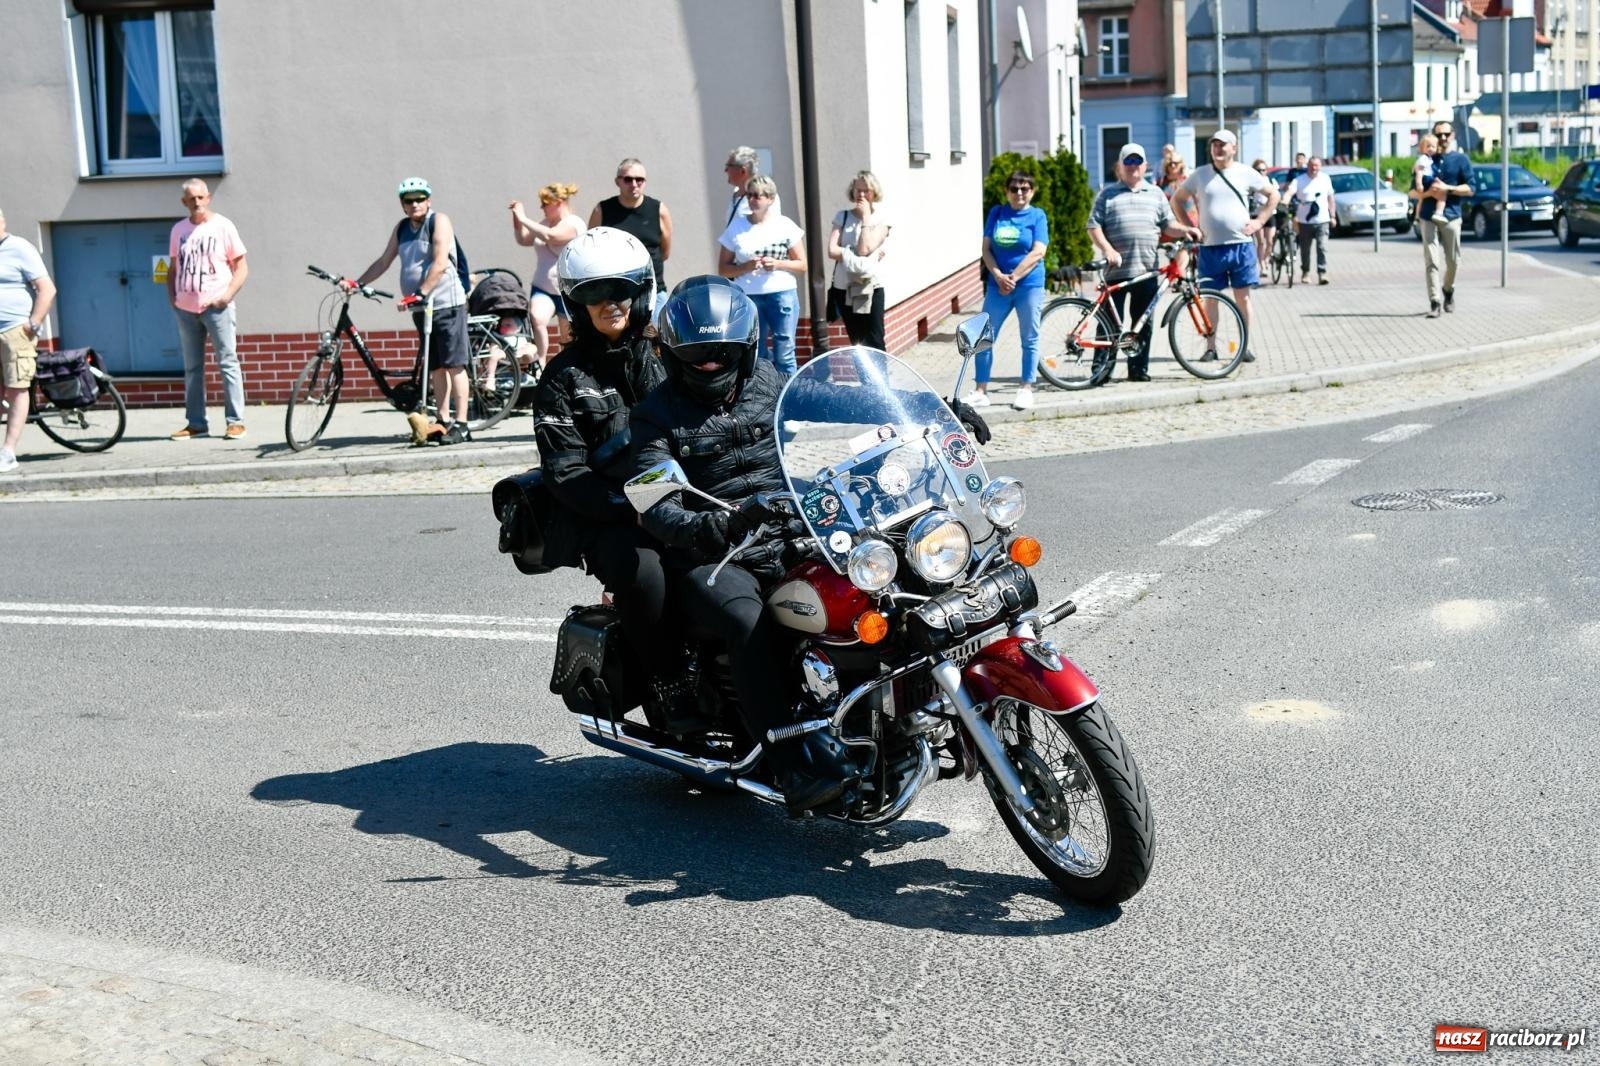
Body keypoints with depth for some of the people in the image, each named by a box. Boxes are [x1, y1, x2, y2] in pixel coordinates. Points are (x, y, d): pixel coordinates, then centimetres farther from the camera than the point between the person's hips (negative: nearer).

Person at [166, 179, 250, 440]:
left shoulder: (222, 226, 0)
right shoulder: (178, 230, 12)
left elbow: (241, 265, 0)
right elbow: (173, 267, 22)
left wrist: (228, 294, -12)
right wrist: (171, 295, 7)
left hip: (216, 307, -5)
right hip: (185, 309, 5)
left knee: (228, 363, -5)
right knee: (192, 367, 8)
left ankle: (236, 421, -2)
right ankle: (196, 423, 13)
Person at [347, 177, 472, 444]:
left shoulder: (439, 221, -8)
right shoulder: (402, 228, 14)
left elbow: (440, 264, -18)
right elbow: (384, 261, 19)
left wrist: (419, 294, -26)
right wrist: (356, 284, 9)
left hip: (446, 303, -7)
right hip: (420, 307, 7)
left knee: (453, 364, -8)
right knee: (435, 367, 8)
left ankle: (460, 424, -9)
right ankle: (443, 420, 13)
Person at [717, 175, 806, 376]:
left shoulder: (785, 226, 4)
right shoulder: (736, 227, 6)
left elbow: (802, 265, 6)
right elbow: (723, 269, 5)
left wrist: (778, 264, -12)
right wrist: (746, 267, -13)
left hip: (782, 294, -1)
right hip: (748, 297, 1)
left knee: (784, 355, -3)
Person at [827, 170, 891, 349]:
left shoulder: (881, 219, 0)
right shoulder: (842, 217, 7)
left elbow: (865, 248, -14)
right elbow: (832, 251, -5)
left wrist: (866, 217, -8)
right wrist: (858, 259, -15)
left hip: (870, 288, -3)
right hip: (843, 288, 3)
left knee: (874, 344, -6)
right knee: (856, 343, 12)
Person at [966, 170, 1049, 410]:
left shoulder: (1037, 216, -1)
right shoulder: (996, 213, 7)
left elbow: (1038, 252, -10)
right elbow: (986, 248, 4)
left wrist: (1013, 277, -14)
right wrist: (999, 276, -10)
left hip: (1029, 285, -3)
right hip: (998, 285, 3)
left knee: (1030, 340, 4)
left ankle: (1026, 390, 13)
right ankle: (980, 391, 8)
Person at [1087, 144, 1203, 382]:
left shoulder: (1155, 194, 17)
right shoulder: (1108, 195, 8)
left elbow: (1168, 225, 15)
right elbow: (1094, 226, 3)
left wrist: (1184, 230, -6)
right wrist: (1107, 249, -12)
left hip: (1148, 271, 3)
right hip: (1117, 270, -3)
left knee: (1144, 324, 5)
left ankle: (1138, 369, 12)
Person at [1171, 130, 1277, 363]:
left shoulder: (1246, 173, 3)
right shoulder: (1200, 175, 4)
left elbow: (1273, 194, 11)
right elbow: (1177, 200, 14)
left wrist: (1259, 221, 1)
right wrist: (1190, 227, 5)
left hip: (1241, 245, -1)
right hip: (1210, 247, 1)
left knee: (1242, 296, 3)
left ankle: (1245, 346, 10)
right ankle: (1210, 347, 10)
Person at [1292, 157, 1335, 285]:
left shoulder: (1325, 179, 7)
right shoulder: (1299, 180, -2)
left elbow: (1330, 198, 15)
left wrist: (1332, 216, 12)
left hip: (1322, 220, 0)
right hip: (1304, 221, 0)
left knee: (1322, 247, -11)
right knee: (1305, 249, 10)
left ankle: (1322, 273, -13)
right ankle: (1305, 272, 28)